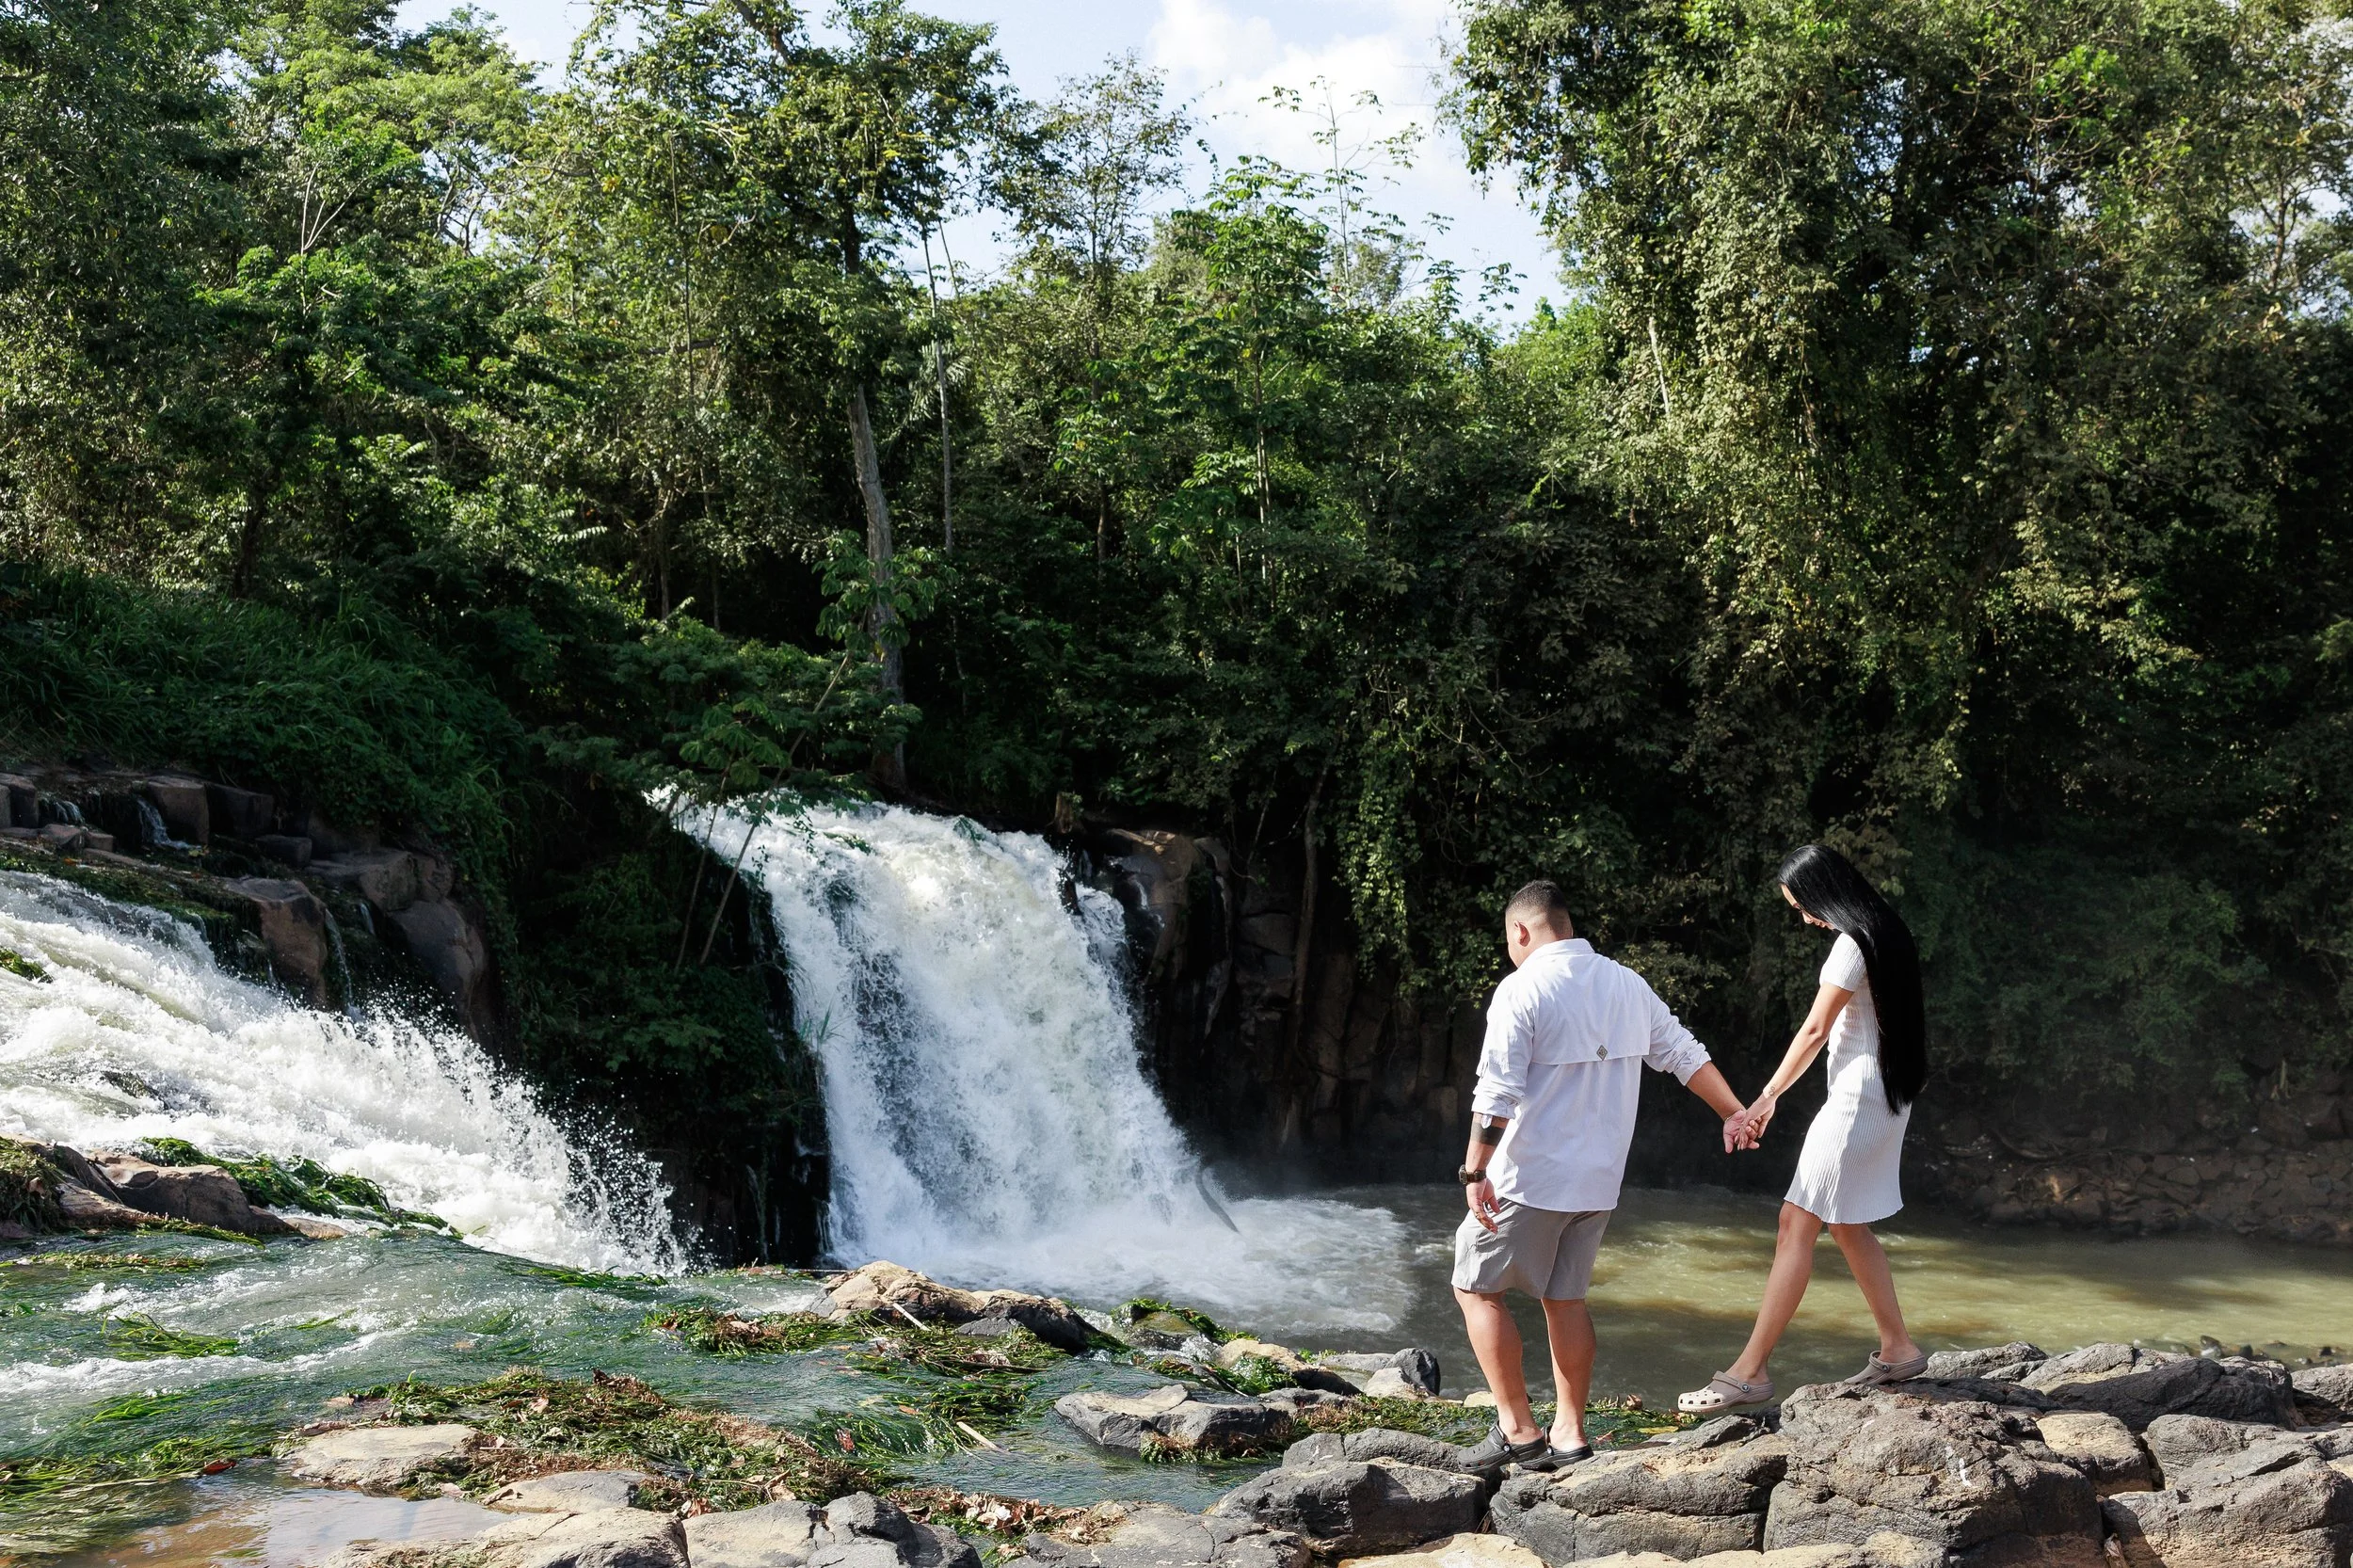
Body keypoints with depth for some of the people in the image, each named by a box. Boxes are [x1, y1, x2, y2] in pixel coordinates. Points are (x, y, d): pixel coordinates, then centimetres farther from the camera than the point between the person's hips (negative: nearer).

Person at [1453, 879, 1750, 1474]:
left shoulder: (1522, 990, -14)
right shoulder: (1627, 985, 8)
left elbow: (1497, 1094, -19)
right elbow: (1686, 1055, 14)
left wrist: (1475, 1171, -14)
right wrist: (1736, 1113, 24)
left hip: (1527, 1179, -7)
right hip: (1598, 1180, 7)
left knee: (1477, 1287, 6)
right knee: (1565, 1297, 15)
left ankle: (1517, 1429, 3)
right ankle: (1568, 1435, 16)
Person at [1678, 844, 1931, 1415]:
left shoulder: (1852, 944, -17)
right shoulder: (1885, 933, 11)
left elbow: (1814, 1030, -17)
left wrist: (1764, 1102, -13)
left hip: (1856, 1100, -10)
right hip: (1885, 1096, 10)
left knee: (1796, 1225, -9)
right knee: (1846, 1226, 17)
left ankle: (1749, 1371, -9)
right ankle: (1897, 1349, 24)